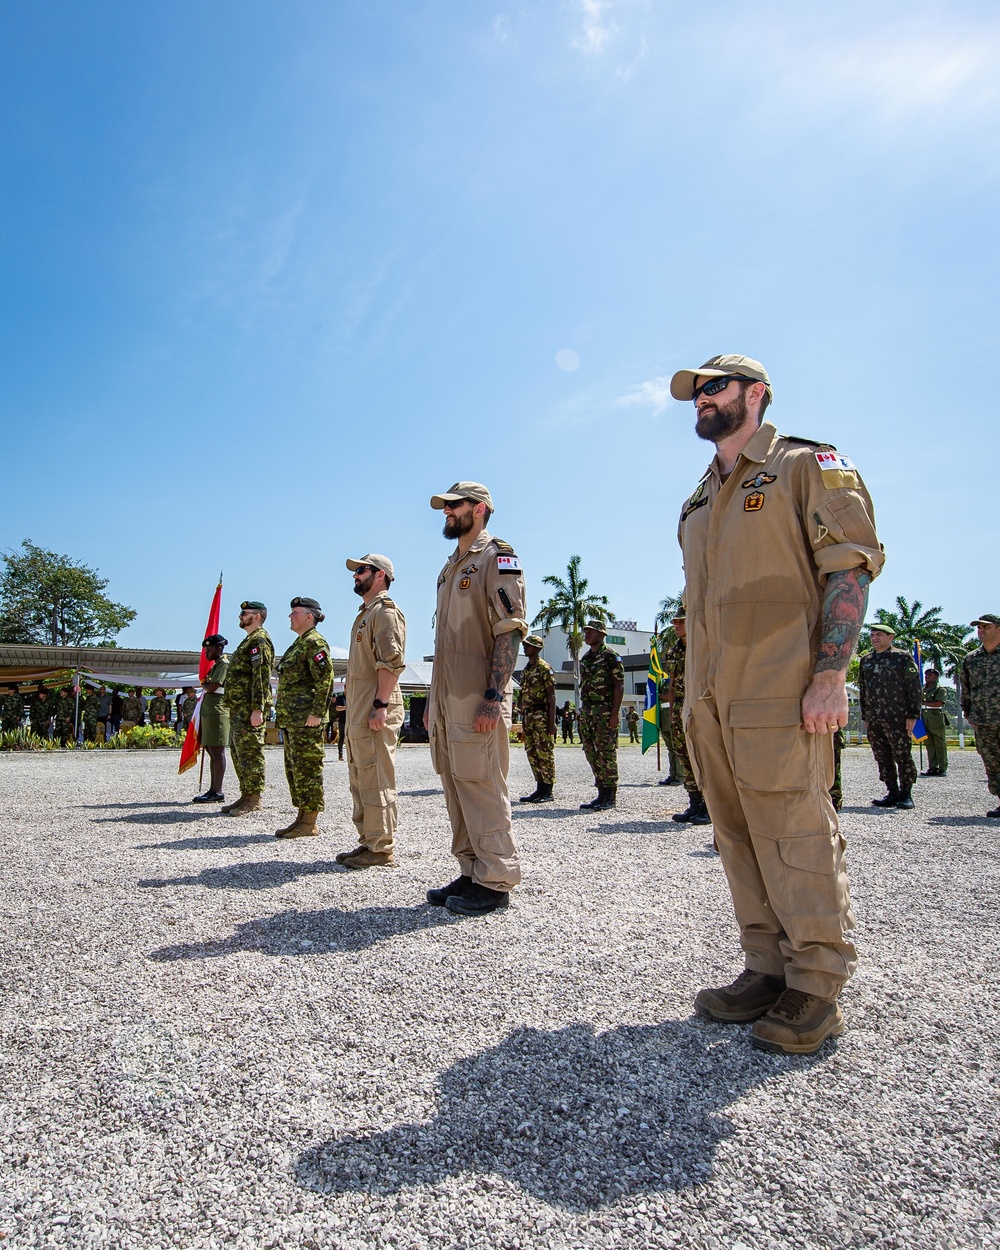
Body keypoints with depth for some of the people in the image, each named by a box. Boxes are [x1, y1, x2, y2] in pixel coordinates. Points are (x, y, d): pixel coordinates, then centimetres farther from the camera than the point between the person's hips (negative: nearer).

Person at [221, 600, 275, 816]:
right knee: (238, 752, 13)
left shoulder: (259, 640, -10)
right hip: (238, 708, 11)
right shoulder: (249, 641, 22)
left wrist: (257, 708, -25)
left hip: (249, 709, -11)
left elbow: (262, 677, -19)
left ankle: (253, 800, -5)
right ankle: (246, 795, 19)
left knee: (250, 753, -8)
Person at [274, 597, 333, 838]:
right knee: (294, 768, 13)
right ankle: (301, 819, 20)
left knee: (307, 769, -6)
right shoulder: (299, 643, 21)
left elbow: (325, 678, -18)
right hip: (291, 719, 11)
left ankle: (309, 824, -1)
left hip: (306, 719, -11)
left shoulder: (315, 642, -9)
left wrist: (316, 712, -22)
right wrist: (284, 718, 22)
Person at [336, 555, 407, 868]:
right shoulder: (365, 613, 23)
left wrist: (380, 705, -25)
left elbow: (392, 662, -19)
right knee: (360, 781, 14)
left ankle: (381, 850, -2)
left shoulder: (385, 610, -9)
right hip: (358, 713, 11)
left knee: (376, 781, -7)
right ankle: (368, 842, 22)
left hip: (375, 712, -11)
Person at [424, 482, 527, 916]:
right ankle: (471, 872, 19)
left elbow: (509, 630, -14)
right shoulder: (451, 567, 22)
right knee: (456, 786, 10)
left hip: (477, 699, -9)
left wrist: (494, 696, -22)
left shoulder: (497, 556, -5)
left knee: (482, 786, -7)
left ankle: (496, 881, 2)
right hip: (447, 699, 9)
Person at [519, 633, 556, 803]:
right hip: (528, 717, 9)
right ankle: (540, 788, 15)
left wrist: (552, 721, -16)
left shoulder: (545, 668, -7)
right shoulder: (526, 669, 17)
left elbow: (551, 696, -11)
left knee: (545, 753, -5)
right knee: (532, 753, 9)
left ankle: (548, 791, 0)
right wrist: (523, 718, 18)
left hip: (541, 717, -9)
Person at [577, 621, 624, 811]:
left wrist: (614, 714, -17)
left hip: (605, 711, -8)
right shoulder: (585, 658, 18)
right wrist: (582, 713, 16)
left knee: (606, 753, -5)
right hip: (587, 712, 8)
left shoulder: (611, 656, -6)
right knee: (591, 753, 8)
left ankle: (610, 796, 1)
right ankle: (602, 794, 16)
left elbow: (619, 686, -10)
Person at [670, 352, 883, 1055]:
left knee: (797, 837, -5)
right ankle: (768, 969, 21)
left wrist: (830, 675, -17)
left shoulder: (807, 465, 1)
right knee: (741, 839, 10)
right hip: (711, 702, 7)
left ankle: (816, 989, 8)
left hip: (781, 697, -7)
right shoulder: (700, 501, 22)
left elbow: (852, 565, -8)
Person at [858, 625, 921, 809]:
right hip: (873, 719, 5)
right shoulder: (865, 660, 14)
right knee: (882, 758, 7)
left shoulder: (902, 657, -1)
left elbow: (914, 688, -4)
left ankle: (906, 794, 9)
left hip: (897, 718, -5)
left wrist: (912, 715, -9)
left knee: (902, 756, 0)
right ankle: (892, 793, 15)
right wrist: (865, 716, 15)